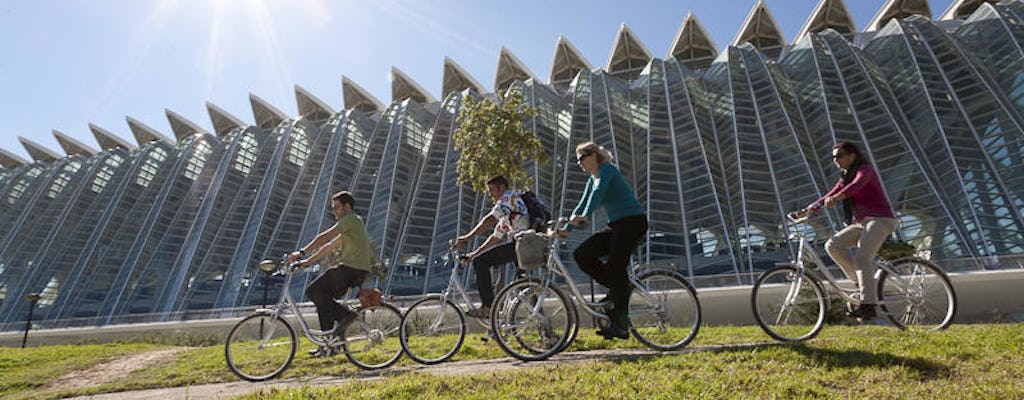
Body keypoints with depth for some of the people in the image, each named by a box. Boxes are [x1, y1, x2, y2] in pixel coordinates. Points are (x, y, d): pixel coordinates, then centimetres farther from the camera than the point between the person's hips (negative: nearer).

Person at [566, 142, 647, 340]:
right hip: (616, 226, 9)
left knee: (615, 267, -16)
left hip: (633, 221, -8)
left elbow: (598, 192, -27)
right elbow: (582, 205, 16)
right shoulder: (592, 180, 18)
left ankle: (620, 325, -8)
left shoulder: (607, 169, -8)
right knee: (581, 254, -4)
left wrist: (584, 216, -41)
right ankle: (618, 289, 6)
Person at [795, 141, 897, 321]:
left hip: (880, 220, -8)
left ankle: (868, 305, -20)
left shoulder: (865, 170, -6)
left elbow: (857, 184, -29)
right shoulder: (845, 178, 18)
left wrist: (837, 197, -49)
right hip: (862, 222, 8)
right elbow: (829, 197, 11)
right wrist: (807, 210, -4)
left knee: (862, 258, -23)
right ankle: (860, 282, -7)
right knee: (832, 245, -14)